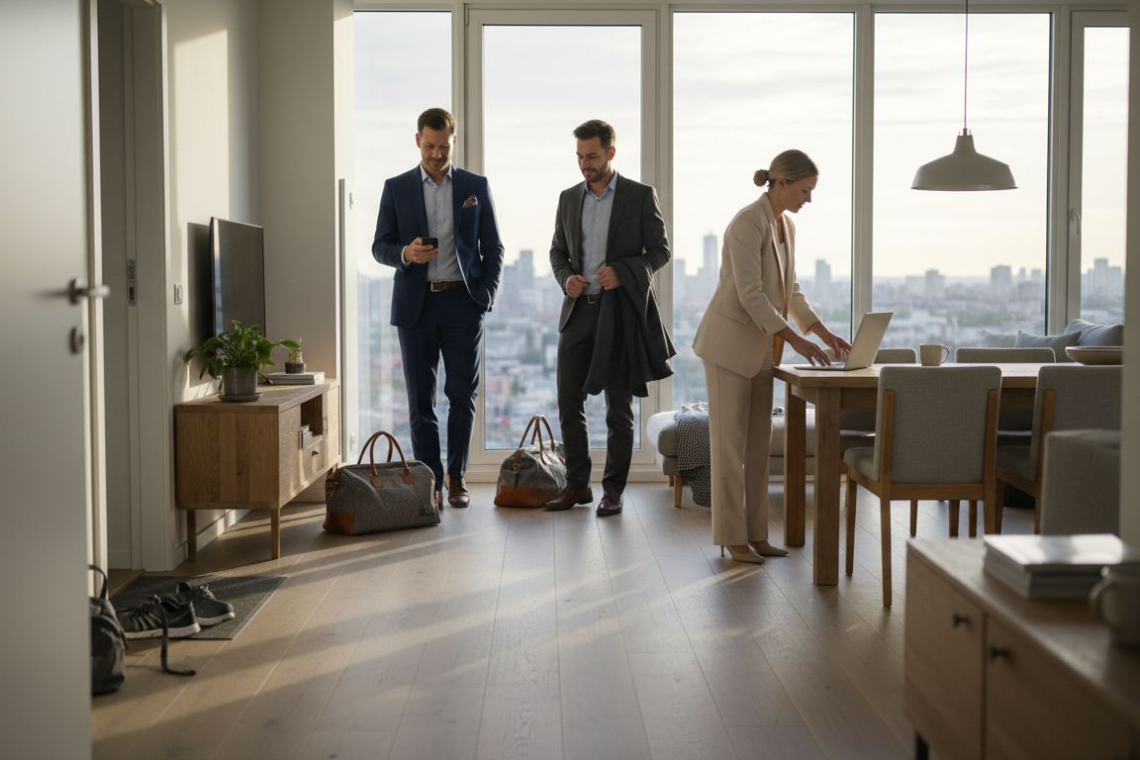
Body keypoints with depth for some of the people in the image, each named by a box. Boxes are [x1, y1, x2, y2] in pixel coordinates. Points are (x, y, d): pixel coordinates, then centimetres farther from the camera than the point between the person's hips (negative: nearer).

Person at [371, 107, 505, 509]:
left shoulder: (476, 186, 7)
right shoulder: (396, 188, 6)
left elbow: (493, 247, 8)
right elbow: (380, 246, 6)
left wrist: (486, 293, -4)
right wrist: (405, 253, -16)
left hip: (462, 302, 0)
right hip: (416, 305, 0)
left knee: (462, 395, 1)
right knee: (421, 400, 2)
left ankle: (456, 477, 15)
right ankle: (430, 482, 9)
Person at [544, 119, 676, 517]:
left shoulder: (641, 196, -2)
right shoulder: (569, 198, 10)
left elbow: (660, 250, -2)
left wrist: (623, 271, -17)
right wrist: (566, 277, -5)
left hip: (621, 311, -4)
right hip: (579, 309, 4)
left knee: (619, 407, 2)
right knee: (569, 401, 3)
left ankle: (613, 490, 11)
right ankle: (577, 485, 14)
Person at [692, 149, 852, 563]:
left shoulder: (786, 226, 10)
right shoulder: (748, 222, -18)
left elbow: (790, 291, 15)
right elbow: (750, 294, -23)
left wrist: (825, 333, 5)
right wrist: (796, 340, -24)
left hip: (762, 347, 9)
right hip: (730, 344, -9)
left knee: (758, 443, 9)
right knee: (730, 443, -3)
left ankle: (754, 532, 15)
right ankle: (732, 536, 3)